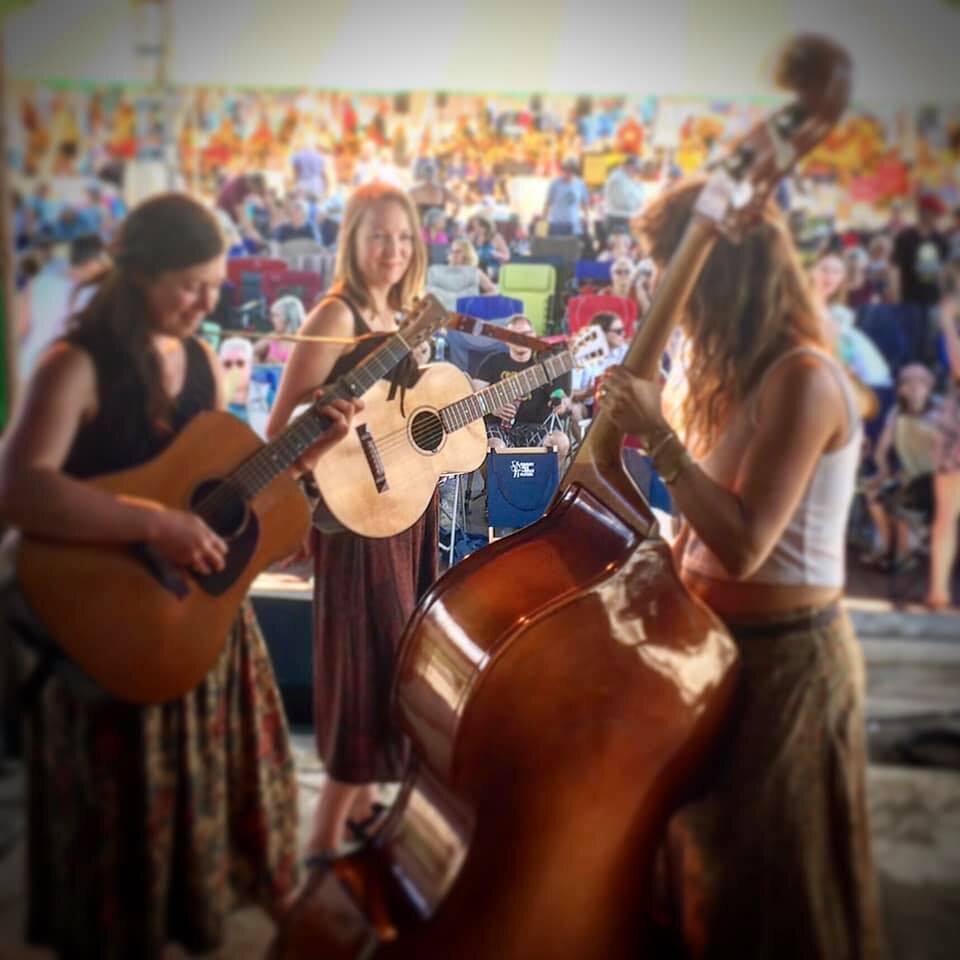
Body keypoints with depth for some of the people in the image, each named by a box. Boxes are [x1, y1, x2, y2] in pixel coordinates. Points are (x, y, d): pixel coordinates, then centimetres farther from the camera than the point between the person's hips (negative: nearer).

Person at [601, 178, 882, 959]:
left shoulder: (802, 376, -20)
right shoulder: (741, 373, 8)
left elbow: (743, 548, -27)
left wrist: (659, 437, -27)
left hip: (781, 657, -9)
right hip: (723, 642, 9)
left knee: (762, 893, 9)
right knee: (709, 871, 23)